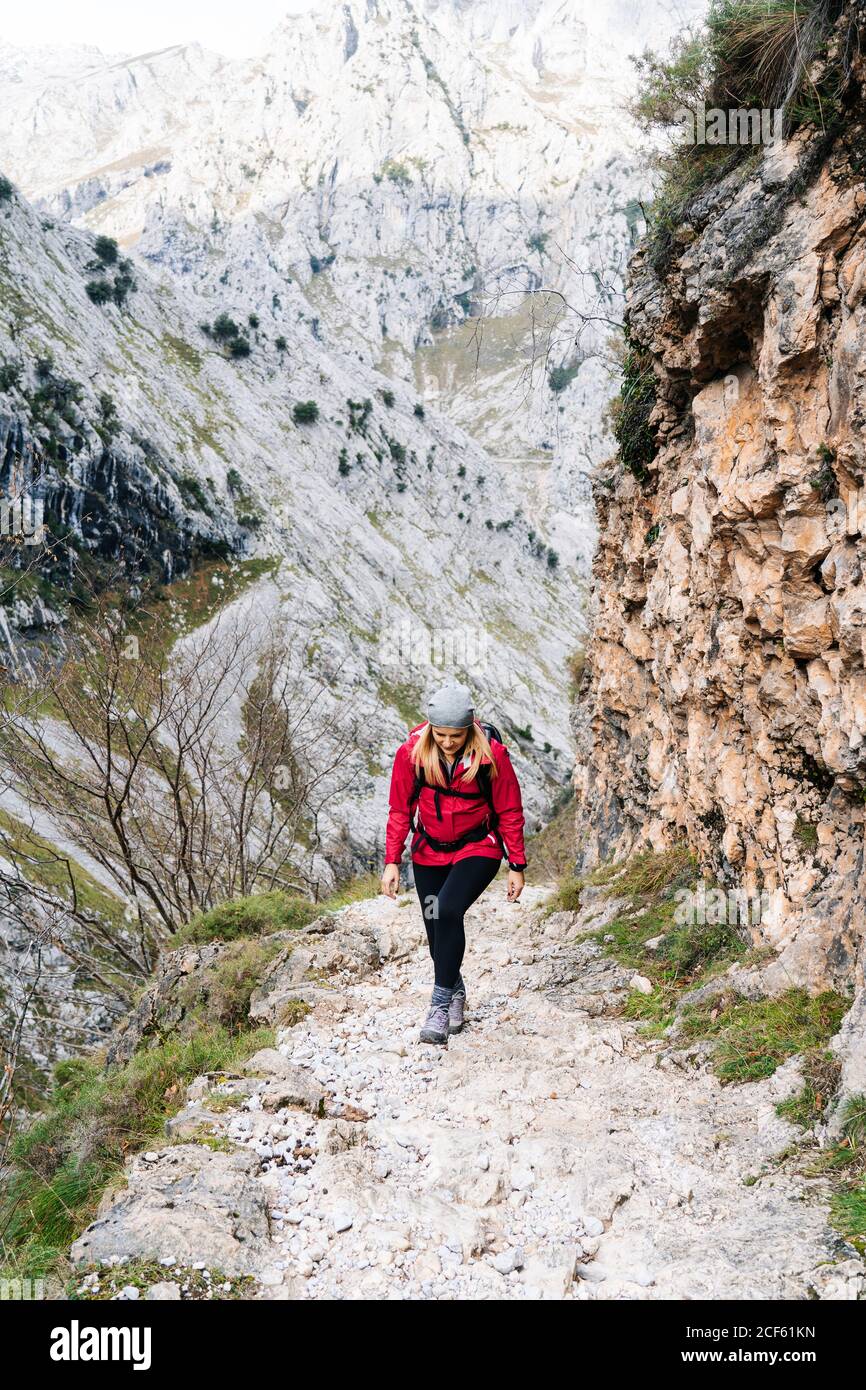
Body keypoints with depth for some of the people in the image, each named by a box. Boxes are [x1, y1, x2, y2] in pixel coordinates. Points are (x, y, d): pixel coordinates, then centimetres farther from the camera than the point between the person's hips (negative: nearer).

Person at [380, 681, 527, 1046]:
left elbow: (510, 813, -8)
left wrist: (517, 866, -5)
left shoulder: (492, 754, -20)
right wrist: (392, 861, -6)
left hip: (478, 849, -3)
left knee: (448, 911, -26)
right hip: (430, 852, 3)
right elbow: (400, 810, -2)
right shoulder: (411, 752, -15)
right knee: (436, 928, 7)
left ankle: (441, 1003, -16)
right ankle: (456, 992, 33)